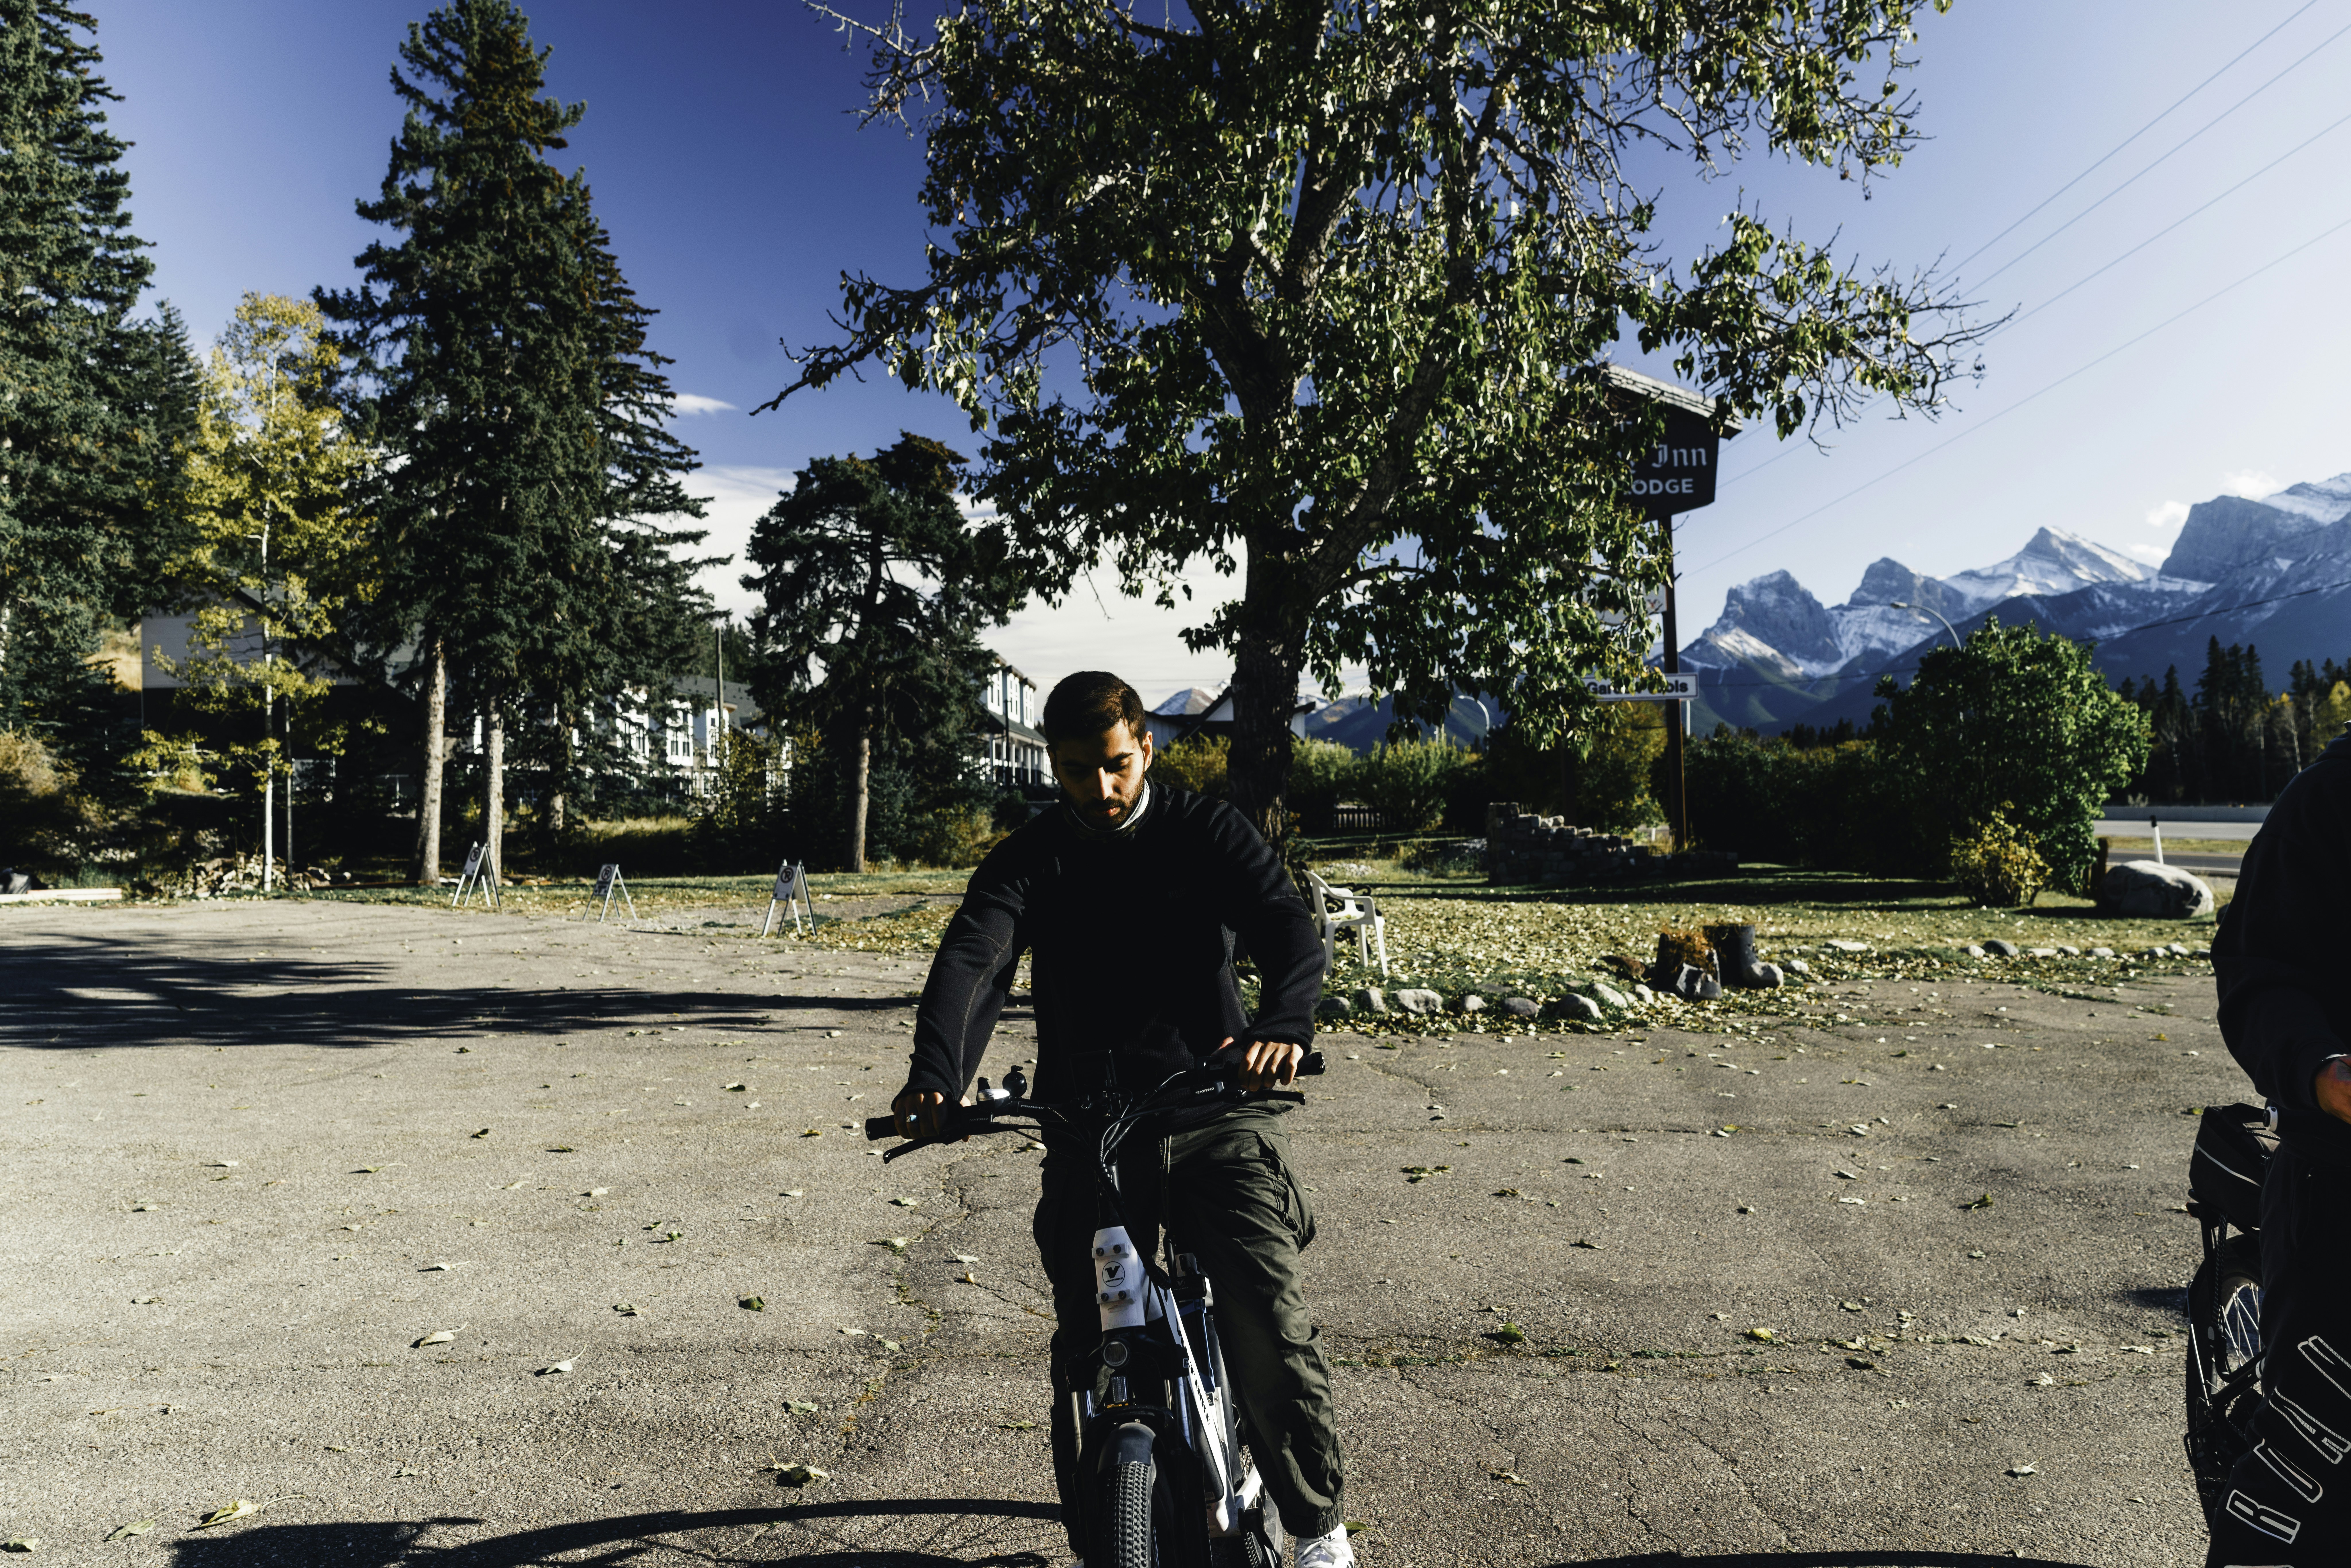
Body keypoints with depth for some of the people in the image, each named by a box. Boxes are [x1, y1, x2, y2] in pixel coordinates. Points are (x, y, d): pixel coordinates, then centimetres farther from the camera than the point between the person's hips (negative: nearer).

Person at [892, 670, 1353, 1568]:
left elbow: (1288, 927, -13)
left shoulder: (1206, 834, 2)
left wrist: (1282, 1023, -36)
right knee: (1087, 1347, 3)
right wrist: (937, 1076, -34)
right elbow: (972, 961, -13)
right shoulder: (1029, 861, 4)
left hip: (1212, 1108, -1)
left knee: (1269, 1317, -14)